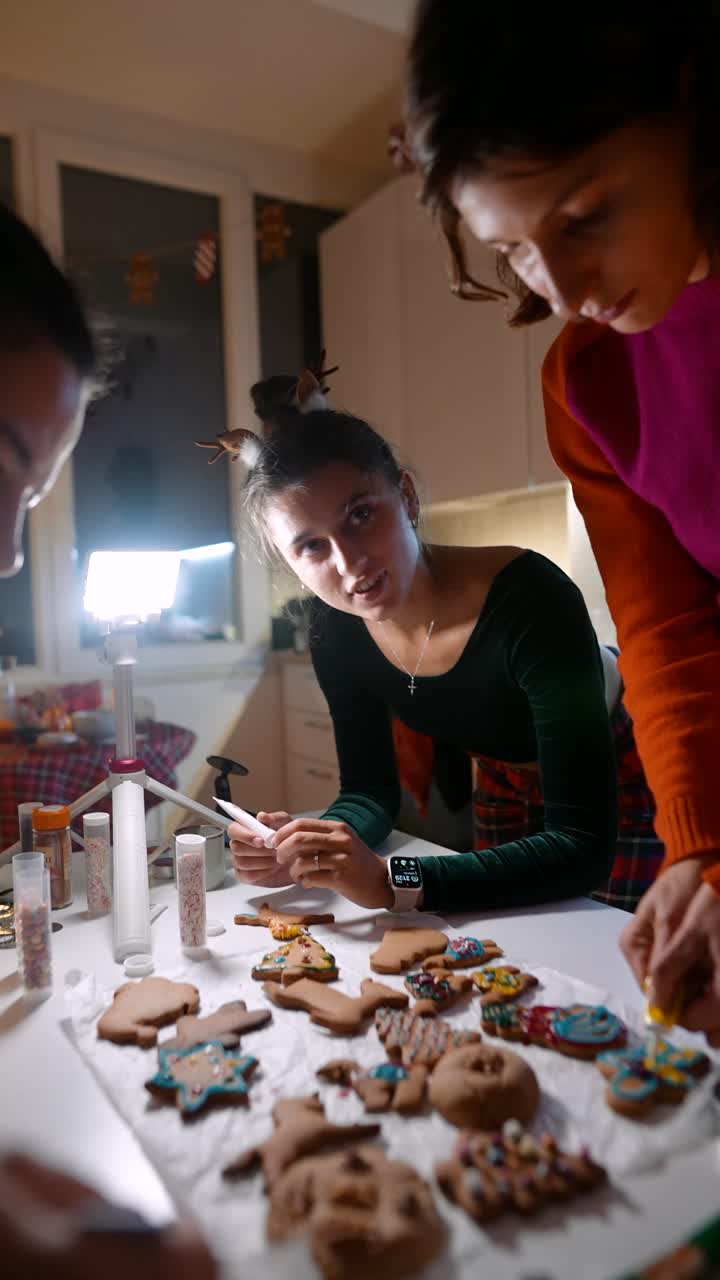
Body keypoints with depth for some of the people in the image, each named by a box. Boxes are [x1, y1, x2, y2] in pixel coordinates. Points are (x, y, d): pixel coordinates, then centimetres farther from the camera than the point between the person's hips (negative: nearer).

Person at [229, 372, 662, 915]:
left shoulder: (529, 600, -39)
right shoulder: (336, 626, -21)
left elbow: (584, 847, -40)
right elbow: (371, 790, -10)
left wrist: (390, 882, -49)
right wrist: (314, 848, -31)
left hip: (619, 788, -4)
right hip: (503, 792, 5)